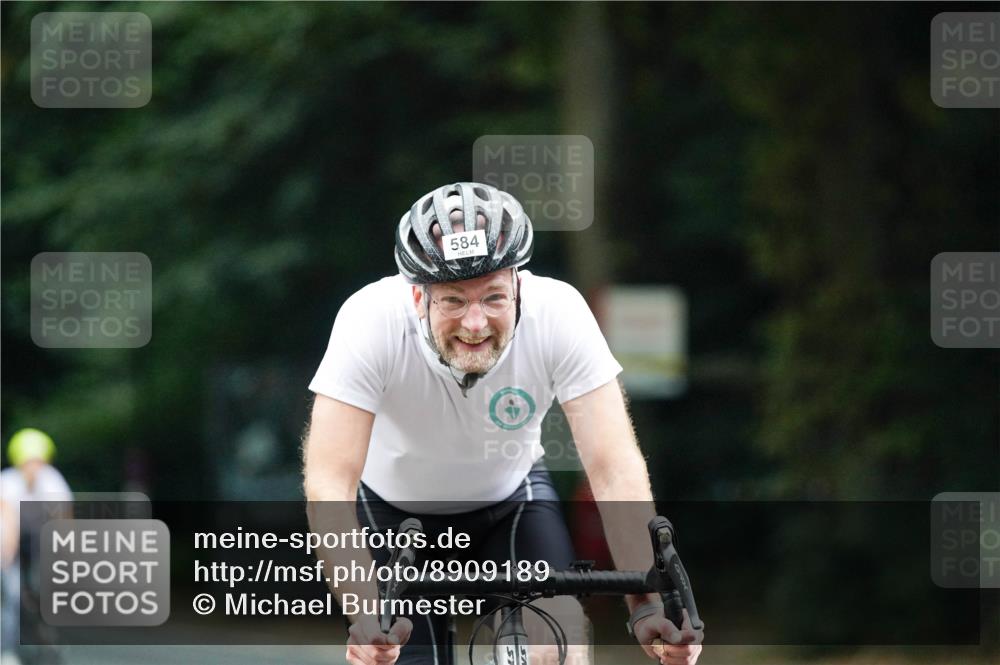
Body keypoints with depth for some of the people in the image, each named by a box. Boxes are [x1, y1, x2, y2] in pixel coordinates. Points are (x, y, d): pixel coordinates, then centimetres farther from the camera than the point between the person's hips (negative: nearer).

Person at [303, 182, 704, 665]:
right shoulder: (372, 320, -34)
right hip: (394, 508, -1)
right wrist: (367, 612, -52)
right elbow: (329, 482, -38)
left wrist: (648, 606, -43)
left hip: (511, 499, 1)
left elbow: (614, 468, -32)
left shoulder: (558, 313, -30)